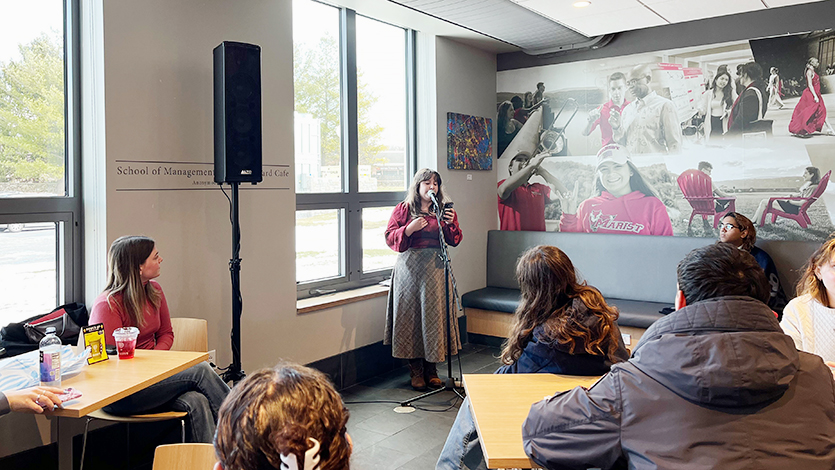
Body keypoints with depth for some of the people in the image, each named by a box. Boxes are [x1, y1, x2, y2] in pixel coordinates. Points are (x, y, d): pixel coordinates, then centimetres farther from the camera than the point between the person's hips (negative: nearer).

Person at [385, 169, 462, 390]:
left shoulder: (444, 210, 12)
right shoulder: (403, 209, 6)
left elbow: (455, 241, 9)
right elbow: (390, 237, 1)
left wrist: (451, 224, -9)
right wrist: (410, 229, -14)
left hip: (435, 268, 2)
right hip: (409, 268, -2)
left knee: (434, 314, 0)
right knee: (410, 314, -1)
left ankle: (431, 369, 13)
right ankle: (416, 370, 10)